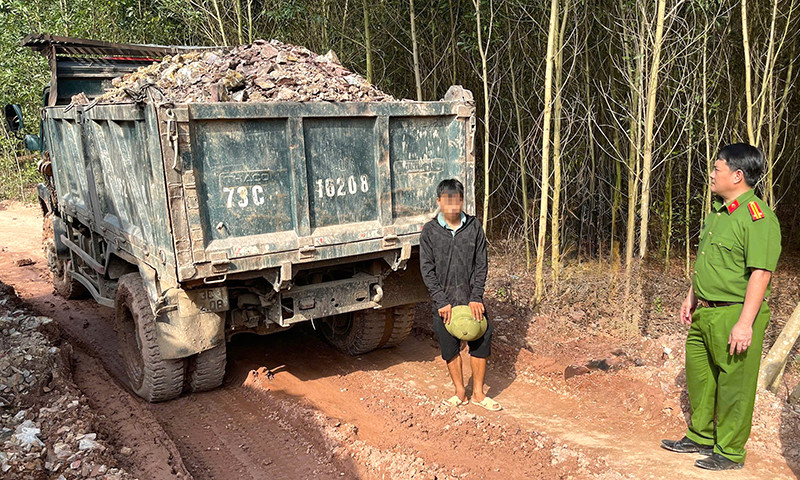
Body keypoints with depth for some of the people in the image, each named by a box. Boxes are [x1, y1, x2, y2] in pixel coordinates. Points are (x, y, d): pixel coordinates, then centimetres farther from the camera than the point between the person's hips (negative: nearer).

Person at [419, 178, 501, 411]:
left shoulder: (474, 227, 1)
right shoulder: (430, 231, -2)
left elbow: (481, 265, 0)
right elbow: (427, 270, -4)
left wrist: (476, 298, -9)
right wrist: (442, 301, -12)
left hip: (471, 298, 1)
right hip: (444, 300, -1)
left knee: (481, 342, 2)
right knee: (450, 348, 7)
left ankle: (478, 393, 20)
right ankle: (460, 392, 27)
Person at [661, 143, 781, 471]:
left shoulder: (758, 217, -17)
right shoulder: (717, 211, 12)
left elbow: (761, 273, -22)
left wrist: (745, 322, -25)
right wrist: (691, 297, 21)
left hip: (735, 315, -9)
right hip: (705, 312, 10)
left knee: (734, 384, 4)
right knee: (698, 374, 19)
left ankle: (730, 452, 21)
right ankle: (700, 437, 36)